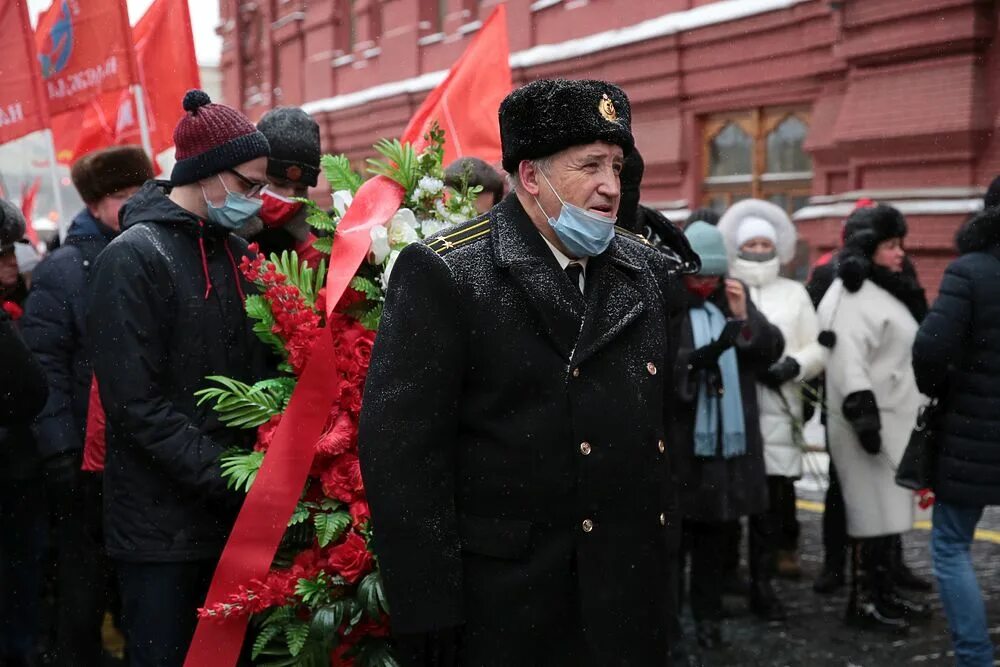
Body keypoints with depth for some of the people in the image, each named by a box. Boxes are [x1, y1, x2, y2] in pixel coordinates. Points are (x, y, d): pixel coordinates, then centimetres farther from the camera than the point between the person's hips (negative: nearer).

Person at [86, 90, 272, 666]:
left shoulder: (235, 252, 10)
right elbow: (138, 406, -18)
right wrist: (229, 475, -20)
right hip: (163, 524, -7)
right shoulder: (134, 258, -12)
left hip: (233, 513, 7)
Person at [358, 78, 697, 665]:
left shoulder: (652, 273, 7)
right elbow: (401, 447, -14)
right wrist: (428, 612, -16)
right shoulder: (445, 274, -10)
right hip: (503, 604, -5)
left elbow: (677, 415, 13)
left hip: (633, 597, 5)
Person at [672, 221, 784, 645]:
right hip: (690, 435, -3)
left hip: (737, 432, 3)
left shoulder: (734, 297, 9)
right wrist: (700, 358, -30)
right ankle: (707, 614, 14)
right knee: (705, 526, 3)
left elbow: (773, 350, 6)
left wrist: (745, 318, -11)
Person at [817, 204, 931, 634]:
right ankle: (864, 602, 1)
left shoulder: (889, 291, 19)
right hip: (873, 421, -10)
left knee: (890, 511, 13)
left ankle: (885, 594, 22)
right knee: (875, 513, -7)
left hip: (895, 419, 10)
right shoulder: (853, 297, -14)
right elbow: (849, 362, -23)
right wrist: (863, 414, -28)